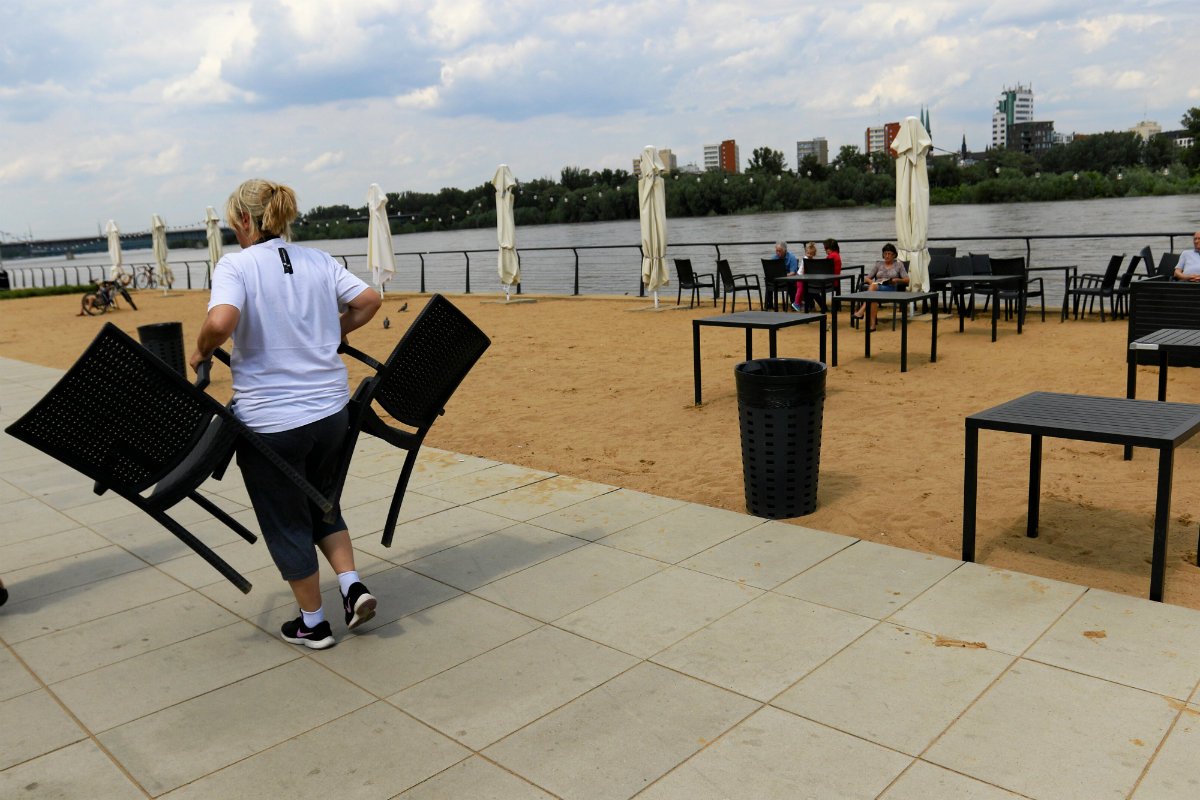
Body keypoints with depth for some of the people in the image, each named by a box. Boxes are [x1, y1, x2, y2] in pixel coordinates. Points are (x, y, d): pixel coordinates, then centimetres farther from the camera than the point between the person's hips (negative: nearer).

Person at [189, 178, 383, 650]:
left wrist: (202, 352, -8)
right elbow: (369, 300, 4)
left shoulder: (235, 265, -11)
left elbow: (221, 322, -28)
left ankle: (312, 624, 25)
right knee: (321, 502, 27)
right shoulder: (319, 261, 5)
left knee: (287, 523, 12)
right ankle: (352, 584, 13)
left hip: (270, 421, -5)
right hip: (332, 410, 5)